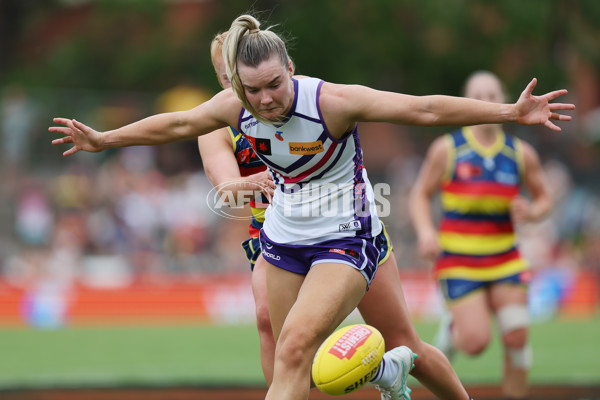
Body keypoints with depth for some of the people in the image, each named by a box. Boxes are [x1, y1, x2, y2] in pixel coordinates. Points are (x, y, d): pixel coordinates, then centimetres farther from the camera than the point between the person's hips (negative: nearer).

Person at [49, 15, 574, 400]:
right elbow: (176, 124, 10)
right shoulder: (236, 106, -10)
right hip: (283, 236, 6)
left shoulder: (332, 101, -25)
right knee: (290, 357, 10)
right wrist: (103, 140, 19)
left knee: (295, 348, -21)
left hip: (345, 239, -6)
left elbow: (424, 110, -25)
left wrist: (511, 113, -29)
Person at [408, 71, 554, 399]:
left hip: (505, 258, 3)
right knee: (476, 342, -12)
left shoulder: (521, 153, 3)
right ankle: (452, 331, 25)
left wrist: (531, 212, -10)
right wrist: (425, 232, -15)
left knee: (516, 336, -10)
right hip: (458, 259, -3)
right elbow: (420, 194, 3)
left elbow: (544, 198, 14)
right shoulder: (446, 149, -4)